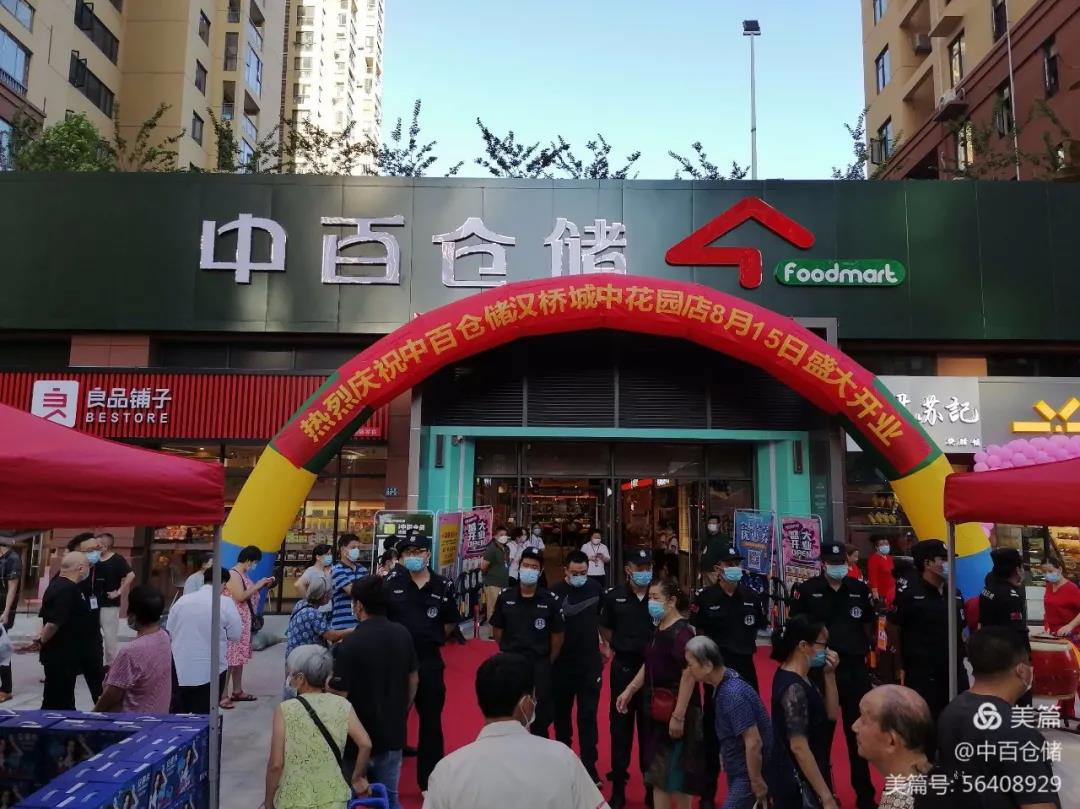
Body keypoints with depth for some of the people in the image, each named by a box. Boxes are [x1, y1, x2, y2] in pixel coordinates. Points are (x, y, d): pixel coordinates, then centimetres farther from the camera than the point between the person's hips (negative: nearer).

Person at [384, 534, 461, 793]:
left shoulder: (443, 586, -2)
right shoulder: (391, 582, -6)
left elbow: (451, 622, 9)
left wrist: (432, 638, 3)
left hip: (430, 662, 1)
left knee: (431, 722, 10)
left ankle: (430, 782, 24)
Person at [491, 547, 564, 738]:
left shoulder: (550, 600, -8)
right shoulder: (505, 596, -4)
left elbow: (557, 635, 0)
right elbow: (497, 630, 7)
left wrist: (548, 662, 3)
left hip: (539, 665, -2)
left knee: (540, 717, 8)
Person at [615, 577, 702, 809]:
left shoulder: (682, 632, -19)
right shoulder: (658, 630, 9)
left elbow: (689, 675, -24)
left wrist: (679, 716, -25)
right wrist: (629, 690, 13)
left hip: (677, 710, -9)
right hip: (657, 709, 9)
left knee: (676, 769, 5)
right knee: (657, 768, 15)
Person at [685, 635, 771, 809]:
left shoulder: (733, 694, -28)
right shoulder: (723, 685, 1)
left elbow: (754, 742, -27)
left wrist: (757, 783, -20)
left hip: (750, 773, -9)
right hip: (740, 771, 9)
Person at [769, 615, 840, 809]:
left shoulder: (797, 677, 4)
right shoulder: (794, 688, -24)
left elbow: (830, 714, 9)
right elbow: (798, 747, -25)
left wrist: (829, 675, -3)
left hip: (799, 777, 9)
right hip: (798, 782, -9)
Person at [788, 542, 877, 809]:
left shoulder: (859, 589, 3)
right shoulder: (807, 590, -7)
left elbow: (868, 624, 15)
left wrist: (863, 648, 6)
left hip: (855, 667, 3)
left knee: (859, 732, 11)